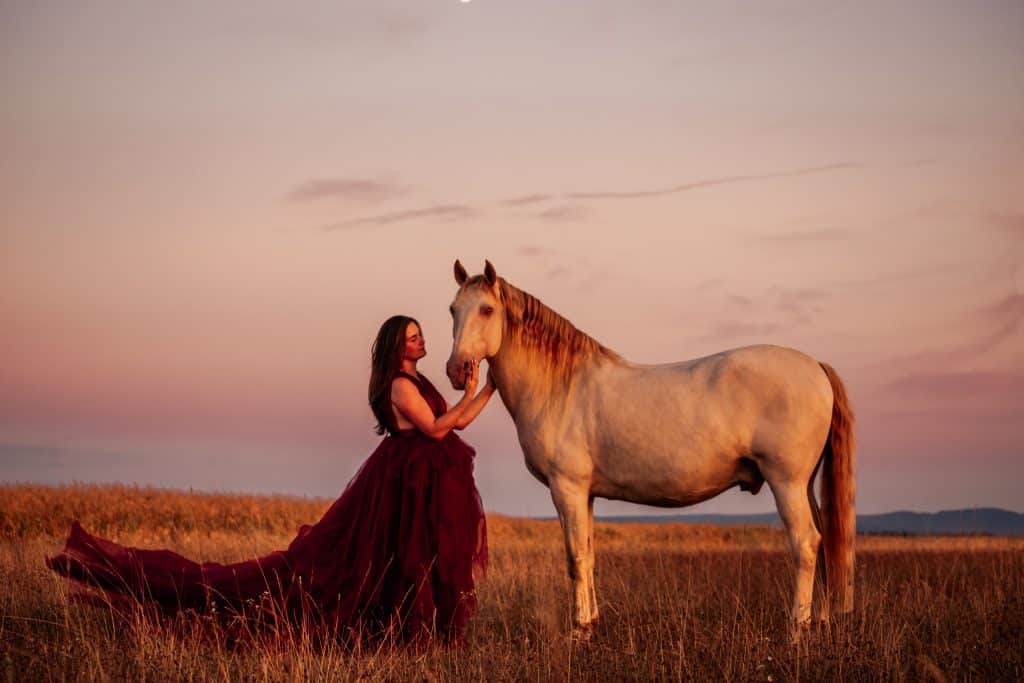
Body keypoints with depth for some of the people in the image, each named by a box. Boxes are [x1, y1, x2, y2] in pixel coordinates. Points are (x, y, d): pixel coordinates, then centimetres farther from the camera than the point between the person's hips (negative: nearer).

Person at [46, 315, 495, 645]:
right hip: (405, 481, -9)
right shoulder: (400, 386, -14)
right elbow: (436, 429, -19)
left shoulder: (418, 383, 16)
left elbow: (455, 423, 17)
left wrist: (485, 390, 11)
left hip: (428, 481, 9)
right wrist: (476, 394, -16)